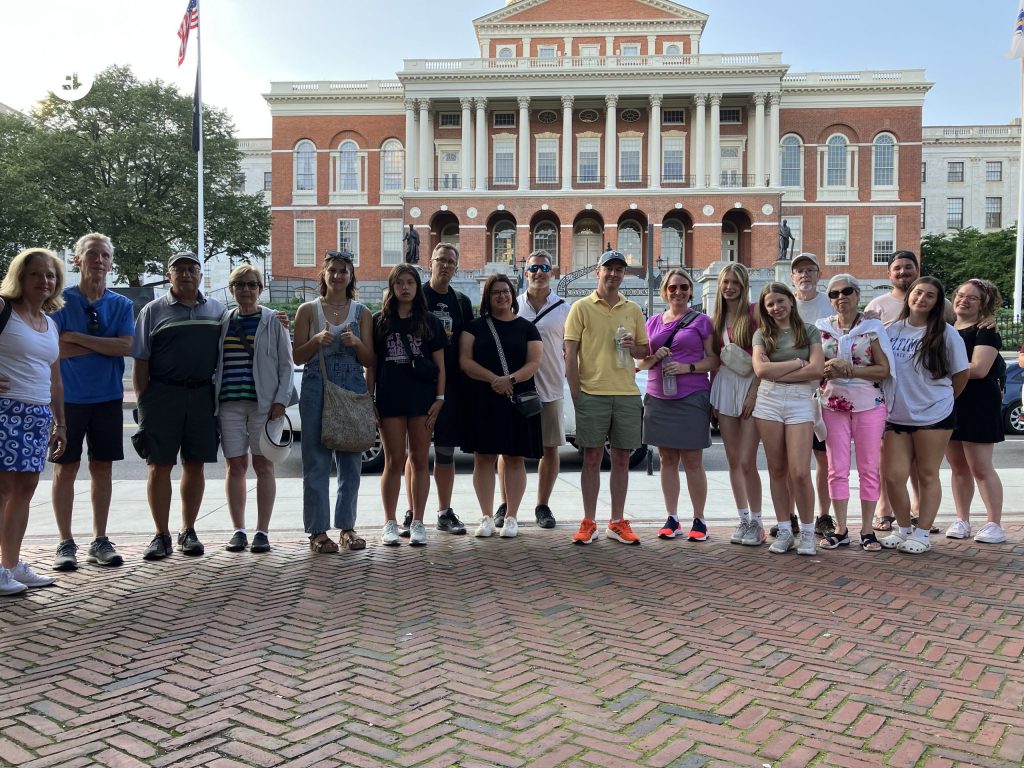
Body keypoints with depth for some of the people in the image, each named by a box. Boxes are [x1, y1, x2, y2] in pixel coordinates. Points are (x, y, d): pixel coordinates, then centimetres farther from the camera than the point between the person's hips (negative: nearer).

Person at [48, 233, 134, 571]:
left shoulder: (122, 305, 5)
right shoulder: (61, 300, -1)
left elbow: (126, 347, -10)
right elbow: (55, 349, -12)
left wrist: (78, 338, -14)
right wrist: (104, 345, -11)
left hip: (108, 397, 2)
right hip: (68, 397, -2)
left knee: (103, 468, 7)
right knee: (65, 468, 3)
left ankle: (100, 540, 16)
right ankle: (66, 543, 13)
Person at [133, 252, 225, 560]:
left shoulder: (217, 310, 13)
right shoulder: (154, 311, 6)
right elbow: (140, 361, 3)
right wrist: (143, 401, -5)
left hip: (203, 395, 2)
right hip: (163, 394, -2)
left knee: (195, 464, 6)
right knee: (160, 465, 0)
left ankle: (188, 531, 17)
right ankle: (162, 535, 9)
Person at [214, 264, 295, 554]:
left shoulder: (273, 321, 3)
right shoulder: (223, 321, 12)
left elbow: (286, 364, 1)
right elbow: (214, 363, 15)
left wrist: (281, 400, -9)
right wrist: (212, 399, 6)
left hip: (264, 403, -3)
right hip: (230, 402, 3)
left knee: (264, 466, 1)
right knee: (235, 466, 5)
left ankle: (262, 531, 7)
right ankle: (238, 530, 13)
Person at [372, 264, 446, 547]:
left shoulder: (430, 321, 7)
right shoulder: (380, 321, 7)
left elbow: (440, 364, 6)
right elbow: (371, 364, 7)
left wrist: (439, 398, -3)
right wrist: (369, 401, 1)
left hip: (423, 398, 0)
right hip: (390, 399, 0)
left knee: (419, 460, 5)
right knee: (394, 461, 4)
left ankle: (417, 523, 14)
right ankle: (390, 523, 12)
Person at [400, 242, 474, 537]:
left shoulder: (462, 302, 13)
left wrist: (467, 385, 7)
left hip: (452, 386, 4)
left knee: (446, 451, 9)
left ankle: (445, 513, 18)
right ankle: (412, 513, 9)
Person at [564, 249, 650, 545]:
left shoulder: (633, 310, 12)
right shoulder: (582, 307, 2)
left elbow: (645, 351, 19)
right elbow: (570, 354, -1)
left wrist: (633, 346, -5)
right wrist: (575, 393, -7)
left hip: (627, 394, 3)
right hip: (592, 393, -3)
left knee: (621, 459, 7)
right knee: (592, 458, 2)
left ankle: (617, 522, 17)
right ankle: (589, 523, 11)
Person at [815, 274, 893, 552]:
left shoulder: (873, 327, 1)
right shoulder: (821, 328, 7)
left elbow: (884, 370, -6)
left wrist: (849, 369, -17)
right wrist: (827, 369, -13)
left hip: (869, 403, -2)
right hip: (833, 404, 2)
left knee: (869, 468, 3)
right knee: (837, 469, 4)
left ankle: (867, 530, 12)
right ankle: (840, 529, 13)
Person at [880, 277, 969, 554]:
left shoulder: (946, 334, -4)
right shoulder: (891, 331, 4)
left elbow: (962, 373, 4)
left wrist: (942, 400, 12)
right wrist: (890, 400, 7)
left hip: (934, 416, -3)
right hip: (897, 417, 3)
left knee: (928, 475, 6)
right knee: (894, 477, 0)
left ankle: (922, 534, 16)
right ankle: (904, 529, 20)